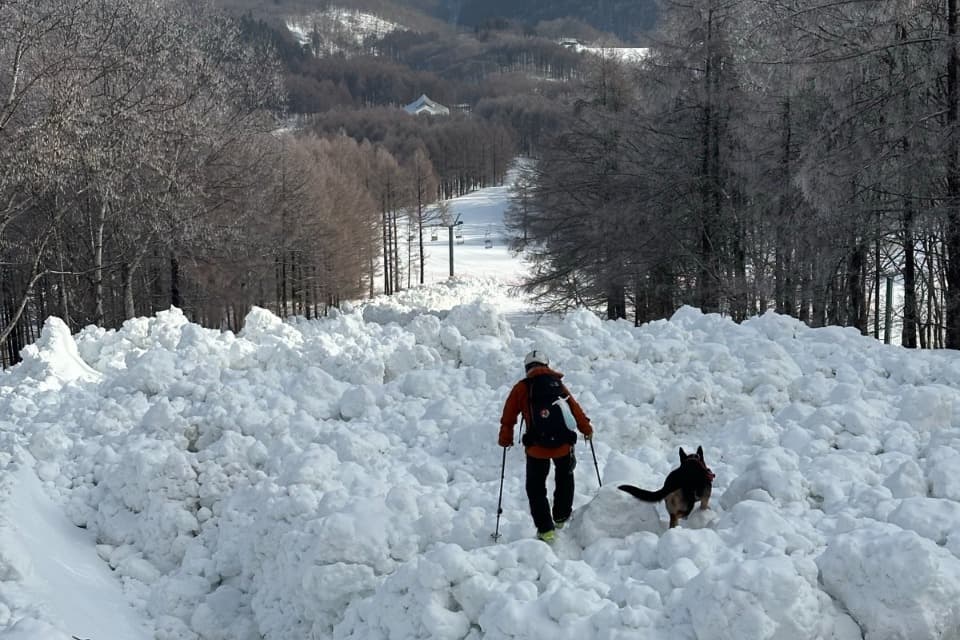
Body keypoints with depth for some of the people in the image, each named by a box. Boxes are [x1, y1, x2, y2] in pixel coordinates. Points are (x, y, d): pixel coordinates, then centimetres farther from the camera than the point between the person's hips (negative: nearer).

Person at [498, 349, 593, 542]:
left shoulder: (521, 388, 2)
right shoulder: (558, 384, 7)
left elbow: (508, 416, 2)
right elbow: (575, 409, 12)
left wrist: (505, 439, 14)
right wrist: (586, 429, 26)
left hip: (536, 447, -2)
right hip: (563, 444, 2)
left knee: (536, 488, 11)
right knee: (565, 476, 29)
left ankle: (545, 529, 6)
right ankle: (561, 516, 35)